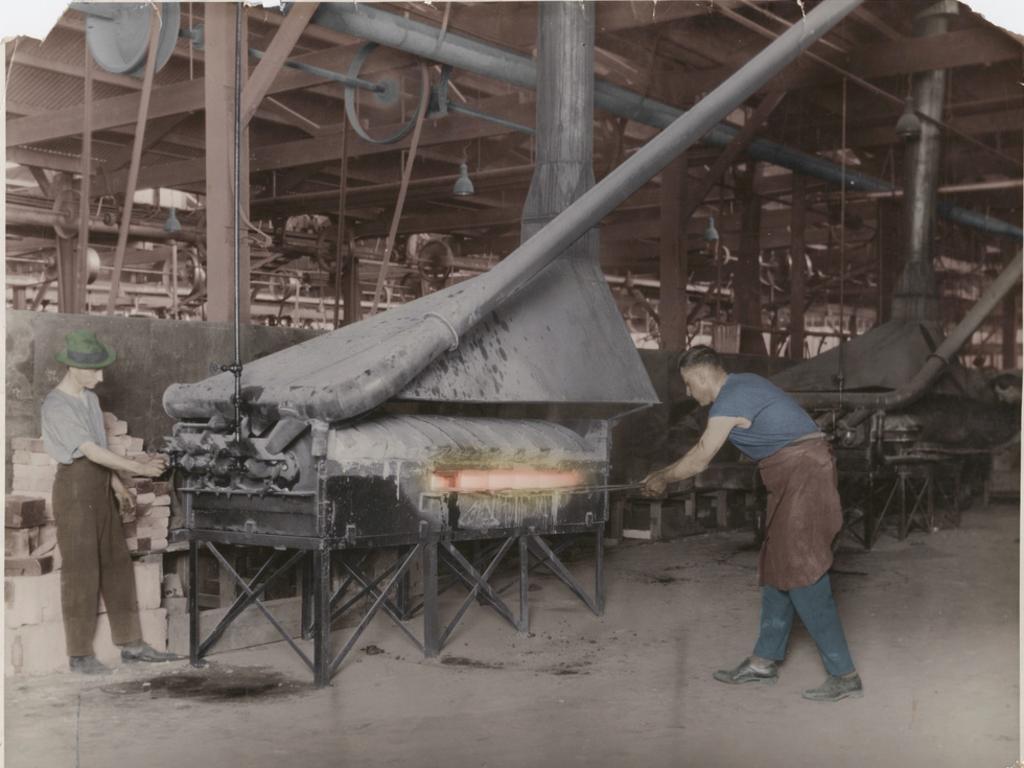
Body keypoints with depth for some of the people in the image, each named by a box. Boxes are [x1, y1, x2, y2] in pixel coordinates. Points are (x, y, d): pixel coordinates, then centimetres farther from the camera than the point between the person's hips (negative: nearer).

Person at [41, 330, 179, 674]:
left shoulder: (90, 398, 11)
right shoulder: (56, 406, -16)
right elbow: (91, 451, -23)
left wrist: (114, 479, 7)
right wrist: (139, 467, -25)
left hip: (99, 488, 8)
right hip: (74, 487, -8)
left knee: (116, 564, 9)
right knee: (81, 569, -4)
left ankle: (131, 644, 16)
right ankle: (80, 654, 6)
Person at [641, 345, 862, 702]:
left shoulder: (728, 402, -14)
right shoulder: (741, 386, 16)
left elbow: (699, 461, -6)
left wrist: (662, 479, 9)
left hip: (804, 474, -10)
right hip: (794, 477, 10)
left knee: (803, 577, -10)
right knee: (777, 569, 14)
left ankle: (844, 674, -7)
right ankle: (764, 660, 22)